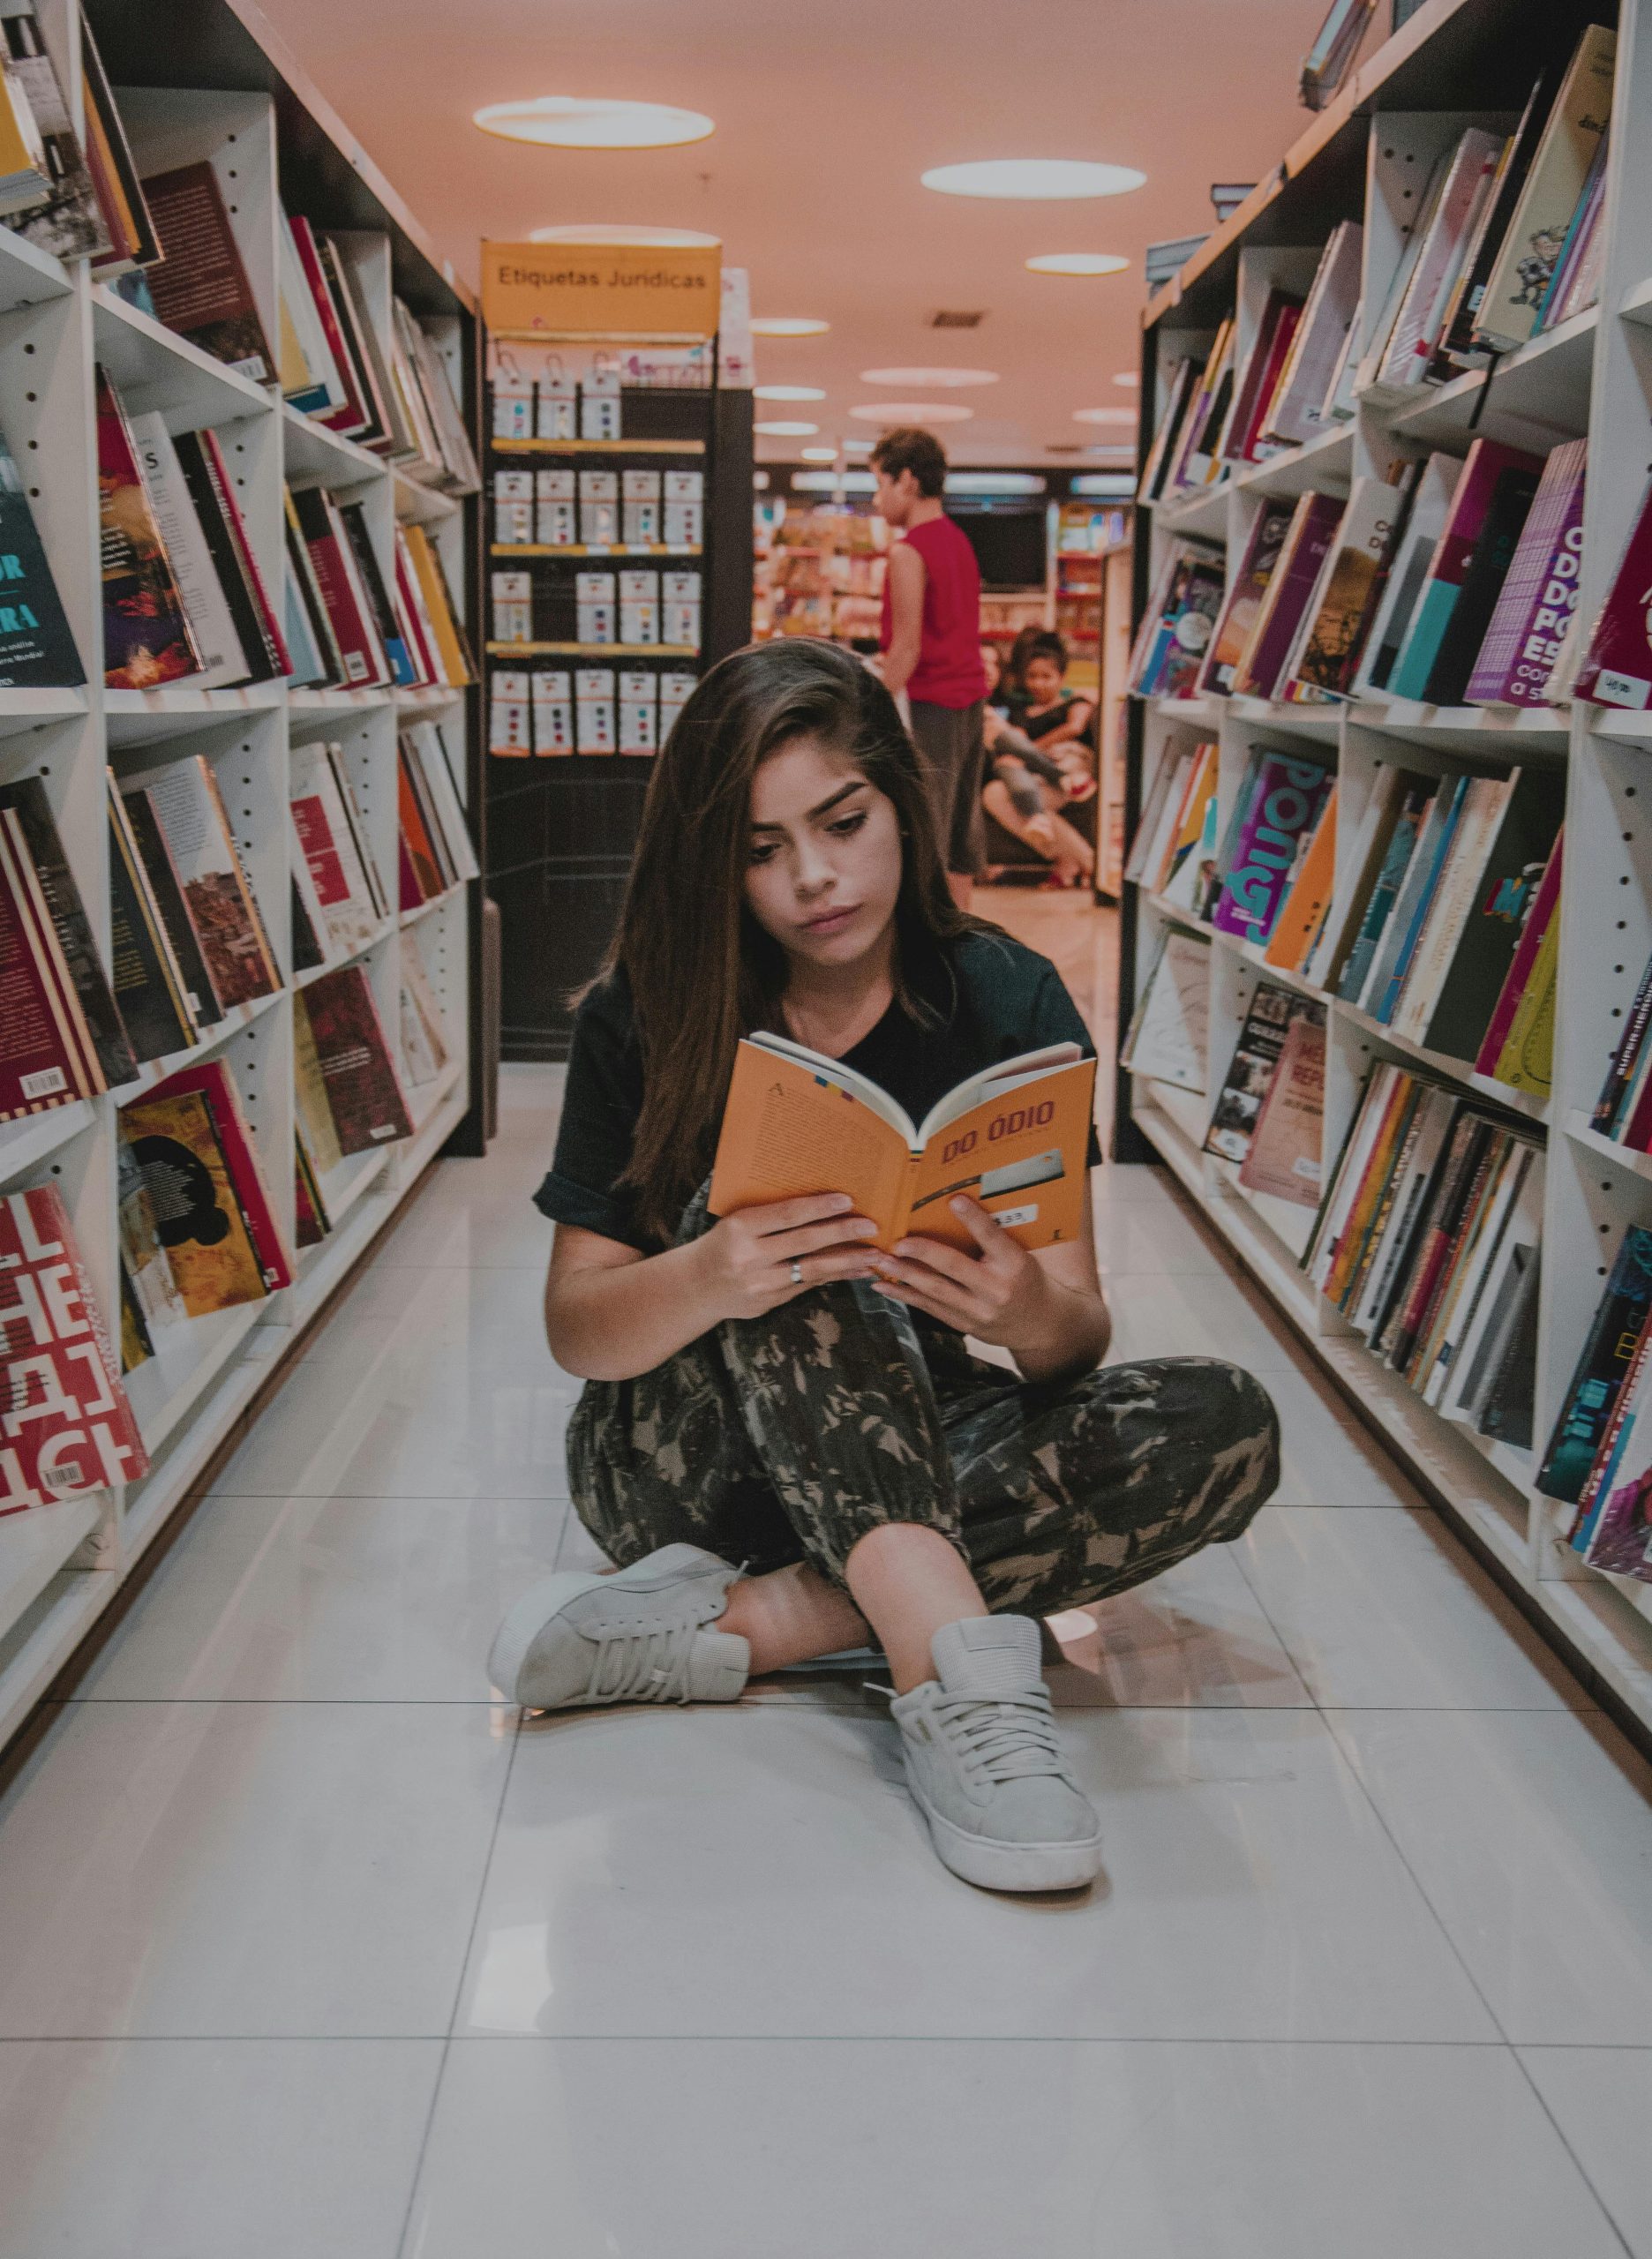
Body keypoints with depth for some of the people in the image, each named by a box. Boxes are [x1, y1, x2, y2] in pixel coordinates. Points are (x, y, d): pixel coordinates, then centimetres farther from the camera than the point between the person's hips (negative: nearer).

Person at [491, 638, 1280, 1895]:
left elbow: (1081, 1333, -9)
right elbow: (576, 1330, -11)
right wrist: (708, 1282, -35)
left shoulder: (1009, 1005, -7)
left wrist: (1034, 1318, -35)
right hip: (680, 1454, -2)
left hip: (911, 1454, 2)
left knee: (1227, 1428, -24)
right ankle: (955, 1672, -45)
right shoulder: (646, 1020, -8)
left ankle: (721, 1625, -32)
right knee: (750, 1203, -31)